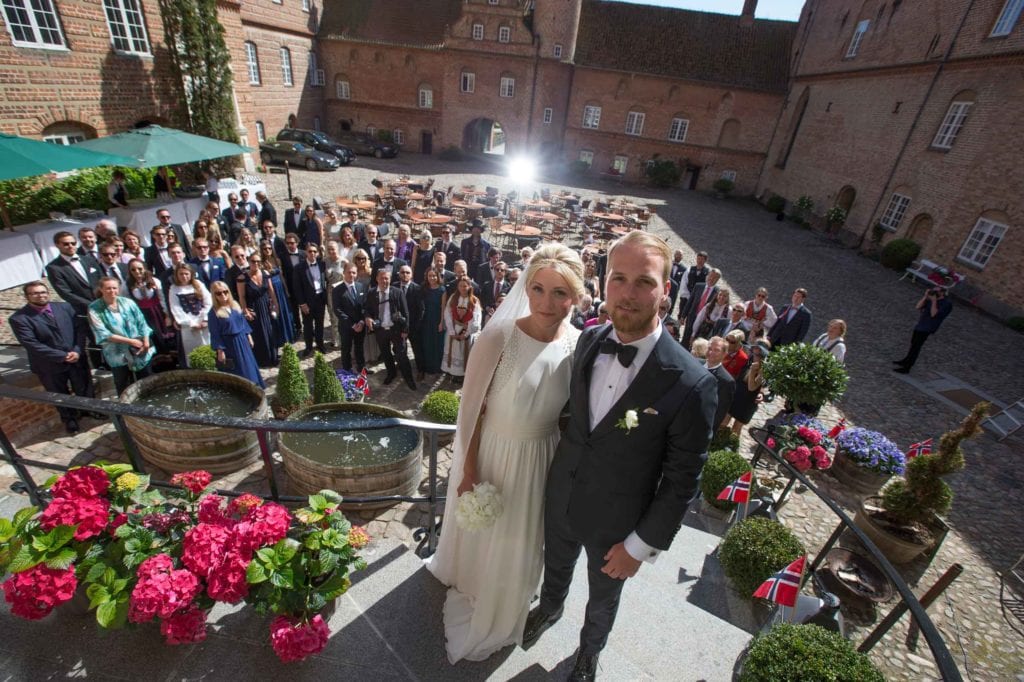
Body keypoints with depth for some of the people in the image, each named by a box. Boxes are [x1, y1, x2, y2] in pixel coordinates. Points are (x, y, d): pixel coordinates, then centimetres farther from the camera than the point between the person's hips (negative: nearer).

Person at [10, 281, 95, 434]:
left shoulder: (65, 307, -1)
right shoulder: (18, 318, -12)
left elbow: (80, 328, -3)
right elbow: (31, 344, -17)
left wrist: (77, 351, -16)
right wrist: (62, 356, -20)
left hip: (77, 358, 2)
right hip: (50, 366, -2)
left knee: (85, 389, 17)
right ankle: (69, 419, 40)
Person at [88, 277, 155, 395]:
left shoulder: (128, 303, 1)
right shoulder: (95, 309, -7)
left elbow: (142, 323, 2)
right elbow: (103, 334, -12)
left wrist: (146, 341, -12)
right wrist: (130, 341, -16)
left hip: (141, 351, 2)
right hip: (118, 356, -2)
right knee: (125, 391, 9)